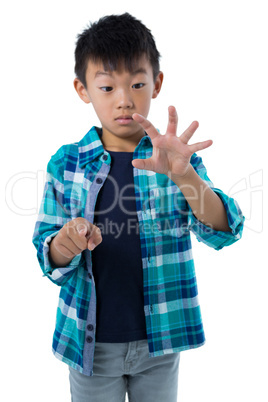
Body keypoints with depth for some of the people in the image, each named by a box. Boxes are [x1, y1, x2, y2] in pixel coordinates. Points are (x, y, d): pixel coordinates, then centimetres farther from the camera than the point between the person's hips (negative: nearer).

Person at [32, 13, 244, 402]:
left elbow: (224, 233, -17)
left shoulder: (180, 161, -6)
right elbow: (48, 259, -3)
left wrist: (183, 174, -33)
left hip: (159, 340, 1)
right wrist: (64, 245, -26)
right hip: (91, 341, 0)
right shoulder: (65, 164, -5)